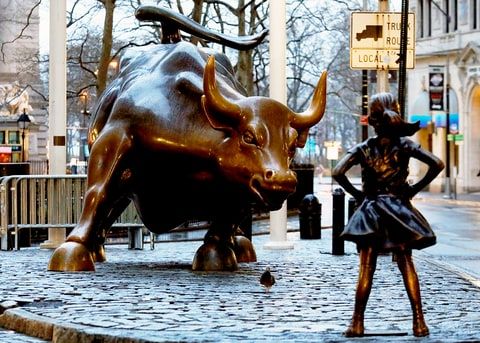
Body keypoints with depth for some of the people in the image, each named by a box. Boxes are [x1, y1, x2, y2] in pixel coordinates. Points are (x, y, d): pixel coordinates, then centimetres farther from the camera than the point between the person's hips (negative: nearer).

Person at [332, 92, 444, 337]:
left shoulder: (363, 149, -3)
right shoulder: (404, 145, -1)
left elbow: (338, 173, -15)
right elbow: (437, 164, -9)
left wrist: (356, 193, -1)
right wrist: (415, 189, -1)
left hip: (370, 210, -1)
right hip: (398, 209, 1)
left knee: (366, 268, 2)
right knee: (406, 265, 4)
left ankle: (357, 323, -1)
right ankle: (419, 321, -1)